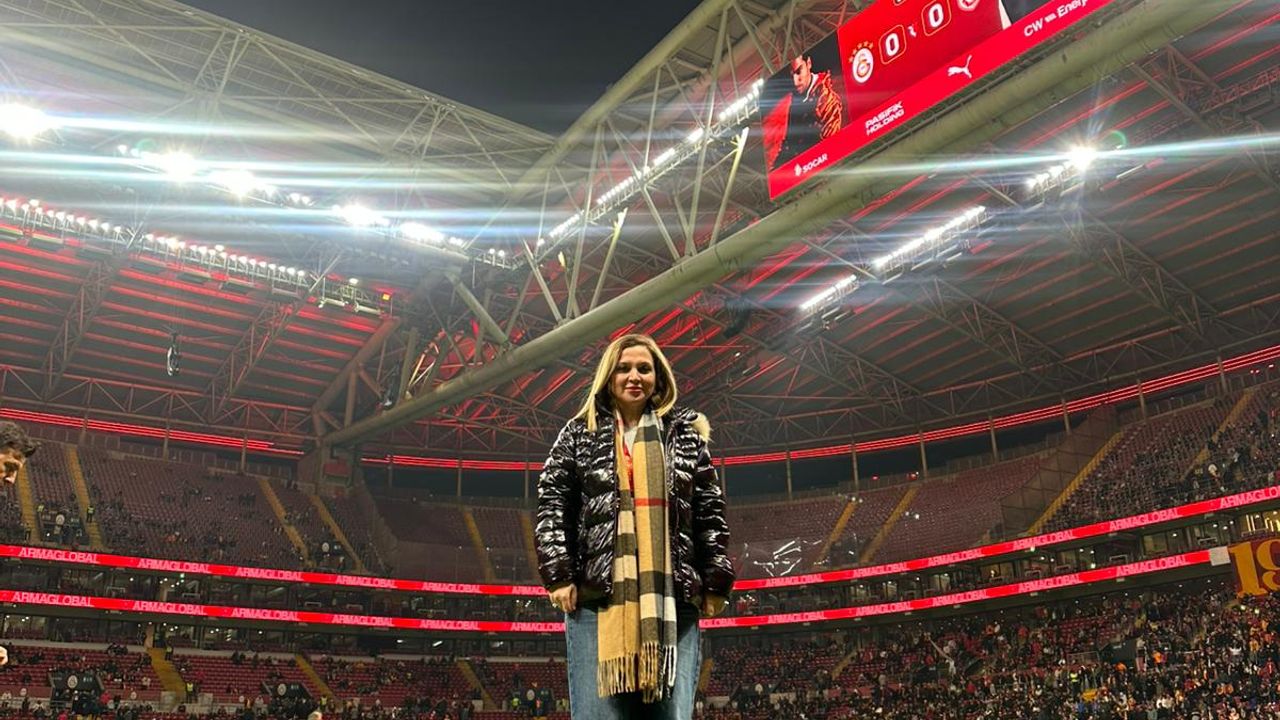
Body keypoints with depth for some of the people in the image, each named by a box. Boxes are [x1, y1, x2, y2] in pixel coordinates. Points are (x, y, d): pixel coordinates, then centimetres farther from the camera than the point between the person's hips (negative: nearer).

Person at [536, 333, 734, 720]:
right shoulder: (580, 433, 12)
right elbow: (551, 504, 7)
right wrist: (558, 574, -4)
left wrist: (715, 581, 5)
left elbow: (710, 513, 13)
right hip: (597, 593, -1)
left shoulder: (686, 433, 15)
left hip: (672, 597, 1)